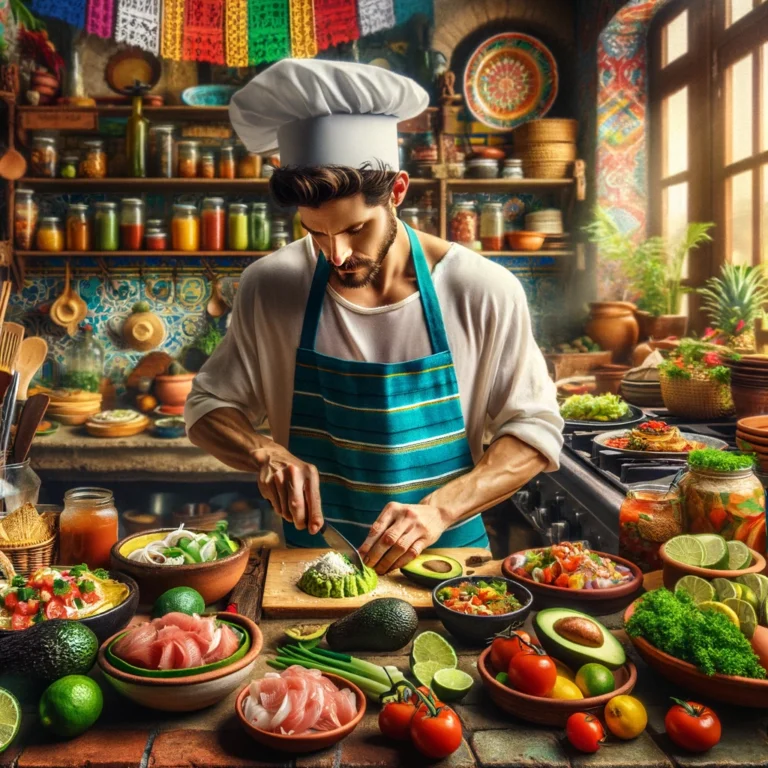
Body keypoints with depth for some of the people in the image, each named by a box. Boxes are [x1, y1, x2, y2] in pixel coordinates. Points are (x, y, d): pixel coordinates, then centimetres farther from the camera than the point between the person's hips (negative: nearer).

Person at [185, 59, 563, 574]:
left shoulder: (483, 292, -10)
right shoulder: (270, 287, -7)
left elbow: (535, 429, -4)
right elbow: (209, 406, 4)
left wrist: (439, 508, -19)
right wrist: (265, 453, -17)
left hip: (445, 557, -1)